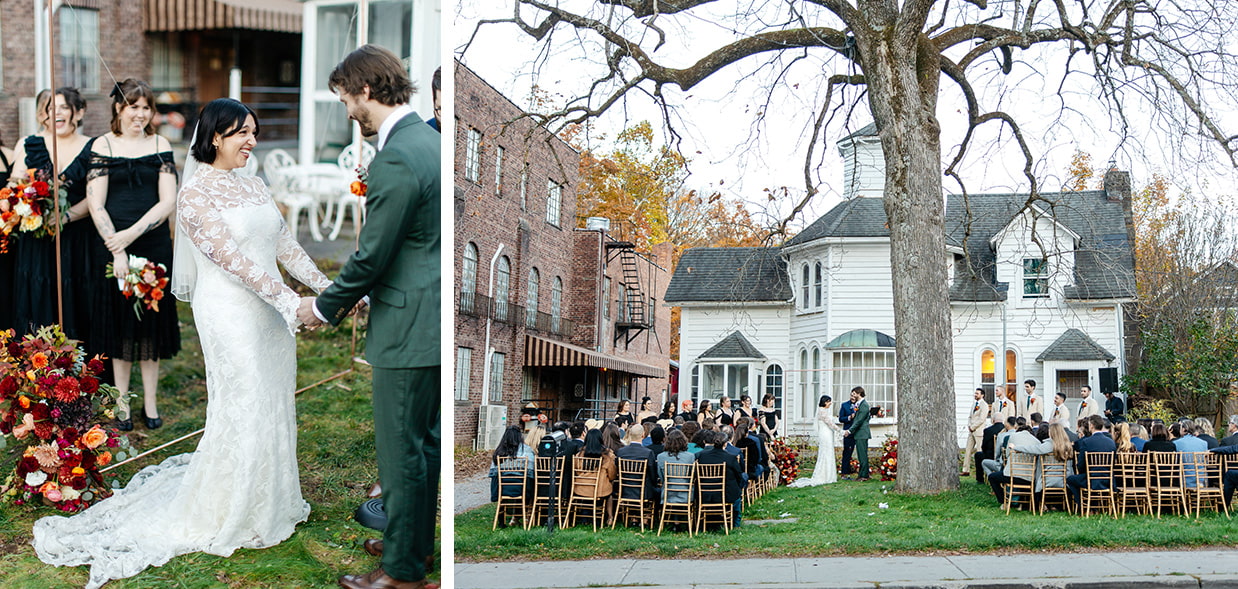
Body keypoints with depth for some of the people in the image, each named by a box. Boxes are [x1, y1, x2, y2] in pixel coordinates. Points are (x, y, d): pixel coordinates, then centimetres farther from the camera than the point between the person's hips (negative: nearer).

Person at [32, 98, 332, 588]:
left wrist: (326, 287, 3)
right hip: (231, 315, -7)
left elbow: (283, 244, 11)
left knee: (273, 409, 14)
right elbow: (230, 257, -20)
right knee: (241, 414, -1)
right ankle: (221, 517, 15)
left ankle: (269, 503, 29)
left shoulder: (251, 185, 12)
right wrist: (288, 299, -25)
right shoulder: (195, 193, -12)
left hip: (271, 313, 7)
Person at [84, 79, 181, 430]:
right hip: (113, 245, -1)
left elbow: (168, 201, -2)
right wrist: (117, 250, -15)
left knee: (151, 320, 7)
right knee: (119, 320, 6)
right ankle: (122, 401, 15)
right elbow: (96, 204, -5)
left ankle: (150, 401, 16)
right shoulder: (103, 146, 0)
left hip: (154, 244, 1)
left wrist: (133, 233, -14)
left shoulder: (160, 146, 4)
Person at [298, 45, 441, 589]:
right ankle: (417, 540, 36)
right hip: (432, 318, 10)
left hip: (408, 328, -10)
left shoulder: (396, 161, -22)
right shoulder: (428, 138, 9)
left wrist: (323, 306, -3)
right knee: (424, 440, 21)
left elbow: (371, 256, -19)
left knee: (401, 451, 2)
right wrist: (350, 295, 18)